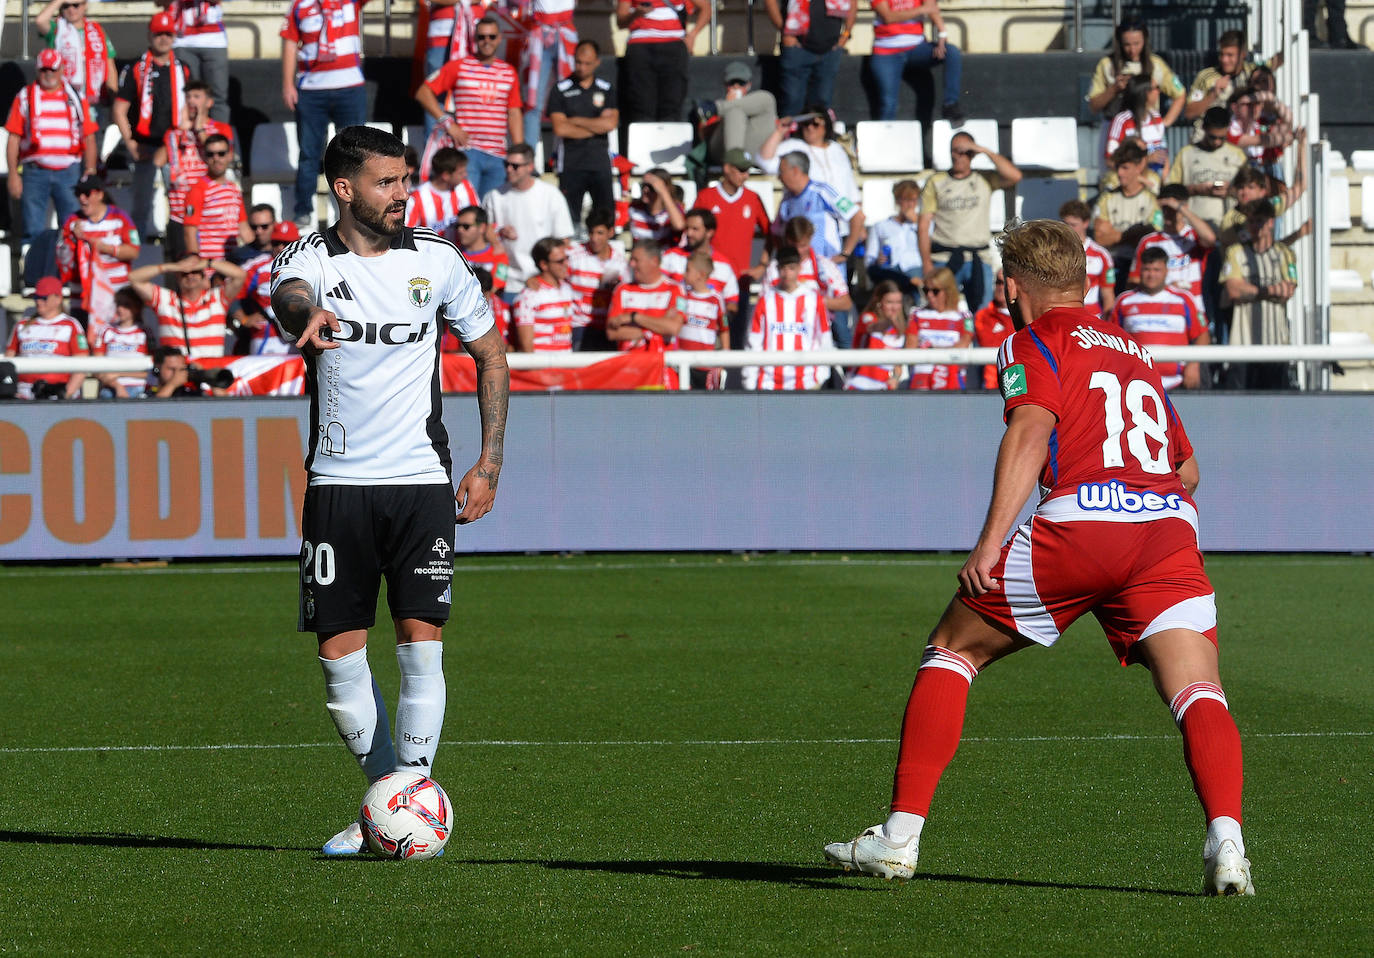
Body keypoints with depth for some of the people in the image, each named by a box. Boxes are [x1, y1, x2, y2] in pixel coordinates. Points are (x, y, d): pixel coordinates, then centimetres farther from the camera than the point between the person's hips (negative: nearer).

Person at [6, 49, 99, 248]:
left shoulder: (75, 98, 10)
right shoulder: (24, 97, 8)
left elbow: (89, 138, 9)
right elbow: (13, 138, 4)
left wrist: (90, 171, -1)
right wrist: (13, 174, -4)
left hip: (68, 172, 1)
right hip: (34, 171, -1)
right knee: (33, 231, -1)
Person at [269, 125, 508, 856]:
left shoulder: (436, 260, 3)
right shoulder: (309, 259, -2)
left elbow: (490, 353, 14)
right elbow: (291, 297, -28)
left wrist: (489, 464, 7)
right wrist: (309, 314, -54)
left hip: (420, 478, 0)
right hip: (337, 481, 0)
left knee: (420, 638, -11)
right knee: (338, 651, 0)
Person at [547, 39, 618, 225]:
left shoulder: (606, 90, 10)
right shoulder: (561, 90, 3)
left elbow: (610, 123, -5)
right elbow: (560, 128, -8)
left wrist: (575, 121, -5)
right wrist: (595, 128, -4)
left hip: (600, 163, 2)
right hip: (571, 166, -2)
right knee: (570, 219, -5)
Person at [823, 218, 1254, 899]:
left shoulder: (1031, 345, 11)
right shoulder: (1133, 350, 30)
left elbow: (1031, 429, -9)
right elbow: (1188, 468, 34)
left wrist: (992, 538, -17)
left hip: (1079, 519, -4)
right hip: (1170, 526, 4)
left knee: (952, 651, 14)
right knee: (1200, 698, -4)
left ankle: (901, 837, 12)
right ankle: (1225, 842, -31)